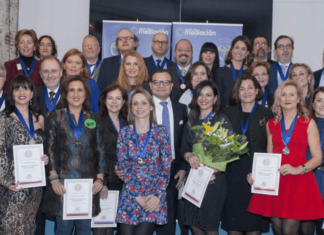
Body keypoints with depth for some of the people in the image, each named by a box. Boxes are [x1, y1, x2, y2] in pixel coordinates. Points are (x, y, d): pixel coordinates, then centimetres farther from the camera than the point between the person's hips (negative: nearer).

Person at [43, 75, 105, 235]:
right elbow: (50, 148, 0)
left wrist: (100, 178, -1)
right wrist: (54, 179, -8)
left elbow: (100, 149, 8)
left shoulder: (94, 119, 11)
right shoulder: (56, 117, 6)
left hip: (88, 183, 2)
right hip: (63, 181, -2)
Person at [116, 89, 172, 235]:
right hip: (130, 196, 1)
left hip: (155, 197, -1)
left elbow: (166, 167, 1)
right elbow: (123, 167, 0)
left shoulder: (161, 133, 3)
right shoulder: (124, 134, 4)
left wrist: (157, 195, -10)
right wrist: (138, 197, -9)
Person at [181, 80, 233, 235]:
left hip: (214, 179, -5)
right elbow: (184, 148, 12)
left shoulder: (222, 120, -3)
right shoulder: (191, 121, 12)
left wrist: (215, 168, -20)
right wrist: (189, 156, -10)